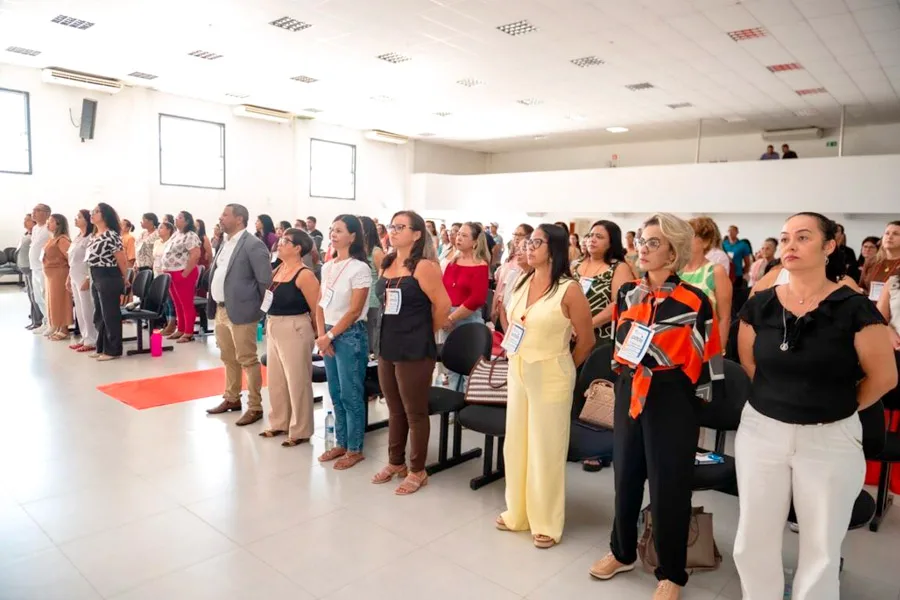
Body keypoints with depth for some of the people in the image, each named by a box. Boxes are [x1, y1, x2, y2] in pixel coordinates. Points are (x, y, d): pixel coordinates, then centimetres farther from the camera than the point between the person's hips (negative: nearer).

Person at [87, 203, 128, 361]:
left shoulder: (111, 235, -16)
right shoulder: (94, 236, 14)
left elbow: (122, 261, -13)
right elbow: (93, 259, 18)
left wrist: (124, 279, -1)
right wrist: (91, 279, 16)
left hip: (109, 279, -10)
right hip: (96, 279, 10)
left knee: (110, 315, -1)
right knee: (99, 316, 15)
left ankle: (113, 350, 8)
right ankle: (101, 348, 25)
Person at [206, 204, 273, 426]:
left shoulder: (253, 245, -14)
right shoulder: (224, 243, 13)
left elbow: (266, 280, -15)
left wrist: (257, 307, -10)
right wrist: (212, 297, 13)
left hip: (240, 311, -9)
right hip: (220, 310, 9)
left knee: (247, 360, -2)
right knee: (228, 359, 18)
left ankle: (255, 407, 7)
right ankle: (232, 399, 32)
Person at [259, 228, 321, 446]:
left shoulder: (304, 275, -16)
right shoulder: (277, 270, 9)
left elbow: (318, 309, -17)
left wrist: (311, 332, -5)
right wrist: (270, 323, 7)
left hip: (294, 330, -9)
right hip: (273, 329, 9)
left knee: (297, 382, 3)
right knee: (276, 381, 17)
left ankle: (300, 431, 15)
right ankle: (279, 423, 33)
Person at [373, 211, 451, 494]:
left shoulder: (424, 267, -14)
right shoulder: (387, 265, 10)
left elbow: (443, 306, -14)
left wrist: (424, 333, -1)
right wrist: (391, 332, 12)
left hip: (414, 351, -7)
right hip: (387, 348, 7)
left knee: (415, 412, 5)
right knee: (395, 411, 19)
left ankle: (417, 471, 20)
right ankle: (396, 463, 34)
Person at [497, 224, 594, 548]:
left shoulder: (568, 290, -15)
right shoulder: (522, 283, 4)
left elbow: (586, 340, -8)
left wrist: (562, 369, 4)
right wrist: (514, 362, 10)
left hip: (550, 377, -6)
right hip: (517, 373, 6)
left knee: (546, 449, 5)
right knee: (516, 444, 15)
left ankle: (547, 522, 24)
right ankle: (518, 512, 34)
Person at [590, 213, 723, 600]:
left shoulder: (694, 302, -12)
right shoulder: (627, 293, 4)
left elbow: (701, 360, -6)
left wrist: (693, 409, -5)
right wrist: (623, 385, 13)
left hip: (671, 400, -5)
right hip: (629, 395, 5)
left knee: (668, 486, 6)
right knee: (625, 475, 16)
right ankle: (622, 552, 37)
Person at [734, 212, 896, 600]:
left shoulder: (853, 308, -12)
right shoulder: (760, 306, -2)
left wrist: (838, 407, 6)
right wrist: (783, 396, 11)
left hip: (830, 438, -2)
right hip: (762, 430, 3)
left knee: (822, 546, 14)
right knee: (753, 538, 12)